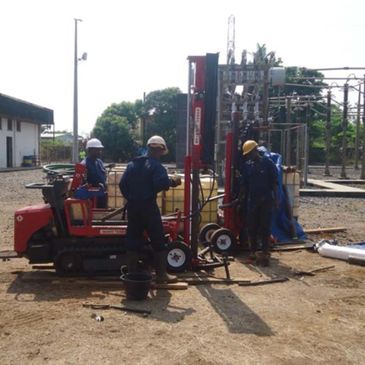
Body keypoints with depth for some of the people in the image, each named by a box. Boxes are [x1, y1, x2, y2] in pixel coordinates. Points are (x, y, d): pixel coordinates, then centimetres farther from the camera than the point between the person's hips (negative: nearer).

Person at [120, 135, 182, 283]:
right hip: (148, 206, -6)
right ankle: (161, 274, 7)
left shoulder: (132, 164, 11)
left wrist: (130, 198, 17)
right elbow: (161, 183, -23)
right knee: (158, 241, 4)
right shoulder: (155, 165, -9)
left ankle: (131, 273, 16)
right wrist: (172, 181, -5)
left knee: (133, 240, 11)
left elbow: (122, 184, 9)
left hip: (132, 206, 6)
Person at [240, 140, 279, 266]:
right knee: (252, 227, 8)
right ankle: (254, 251, 20)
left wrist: (276, 198, -6)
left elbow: (274, 182, -3)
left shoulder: (268, 163, -4)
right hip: (251, 200, 4)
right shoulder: (247, 165, 8)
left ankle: (265, 253, 4)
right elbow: (243, 184, 12)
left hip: (266, 200, -4)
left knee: (265, 227, -1)